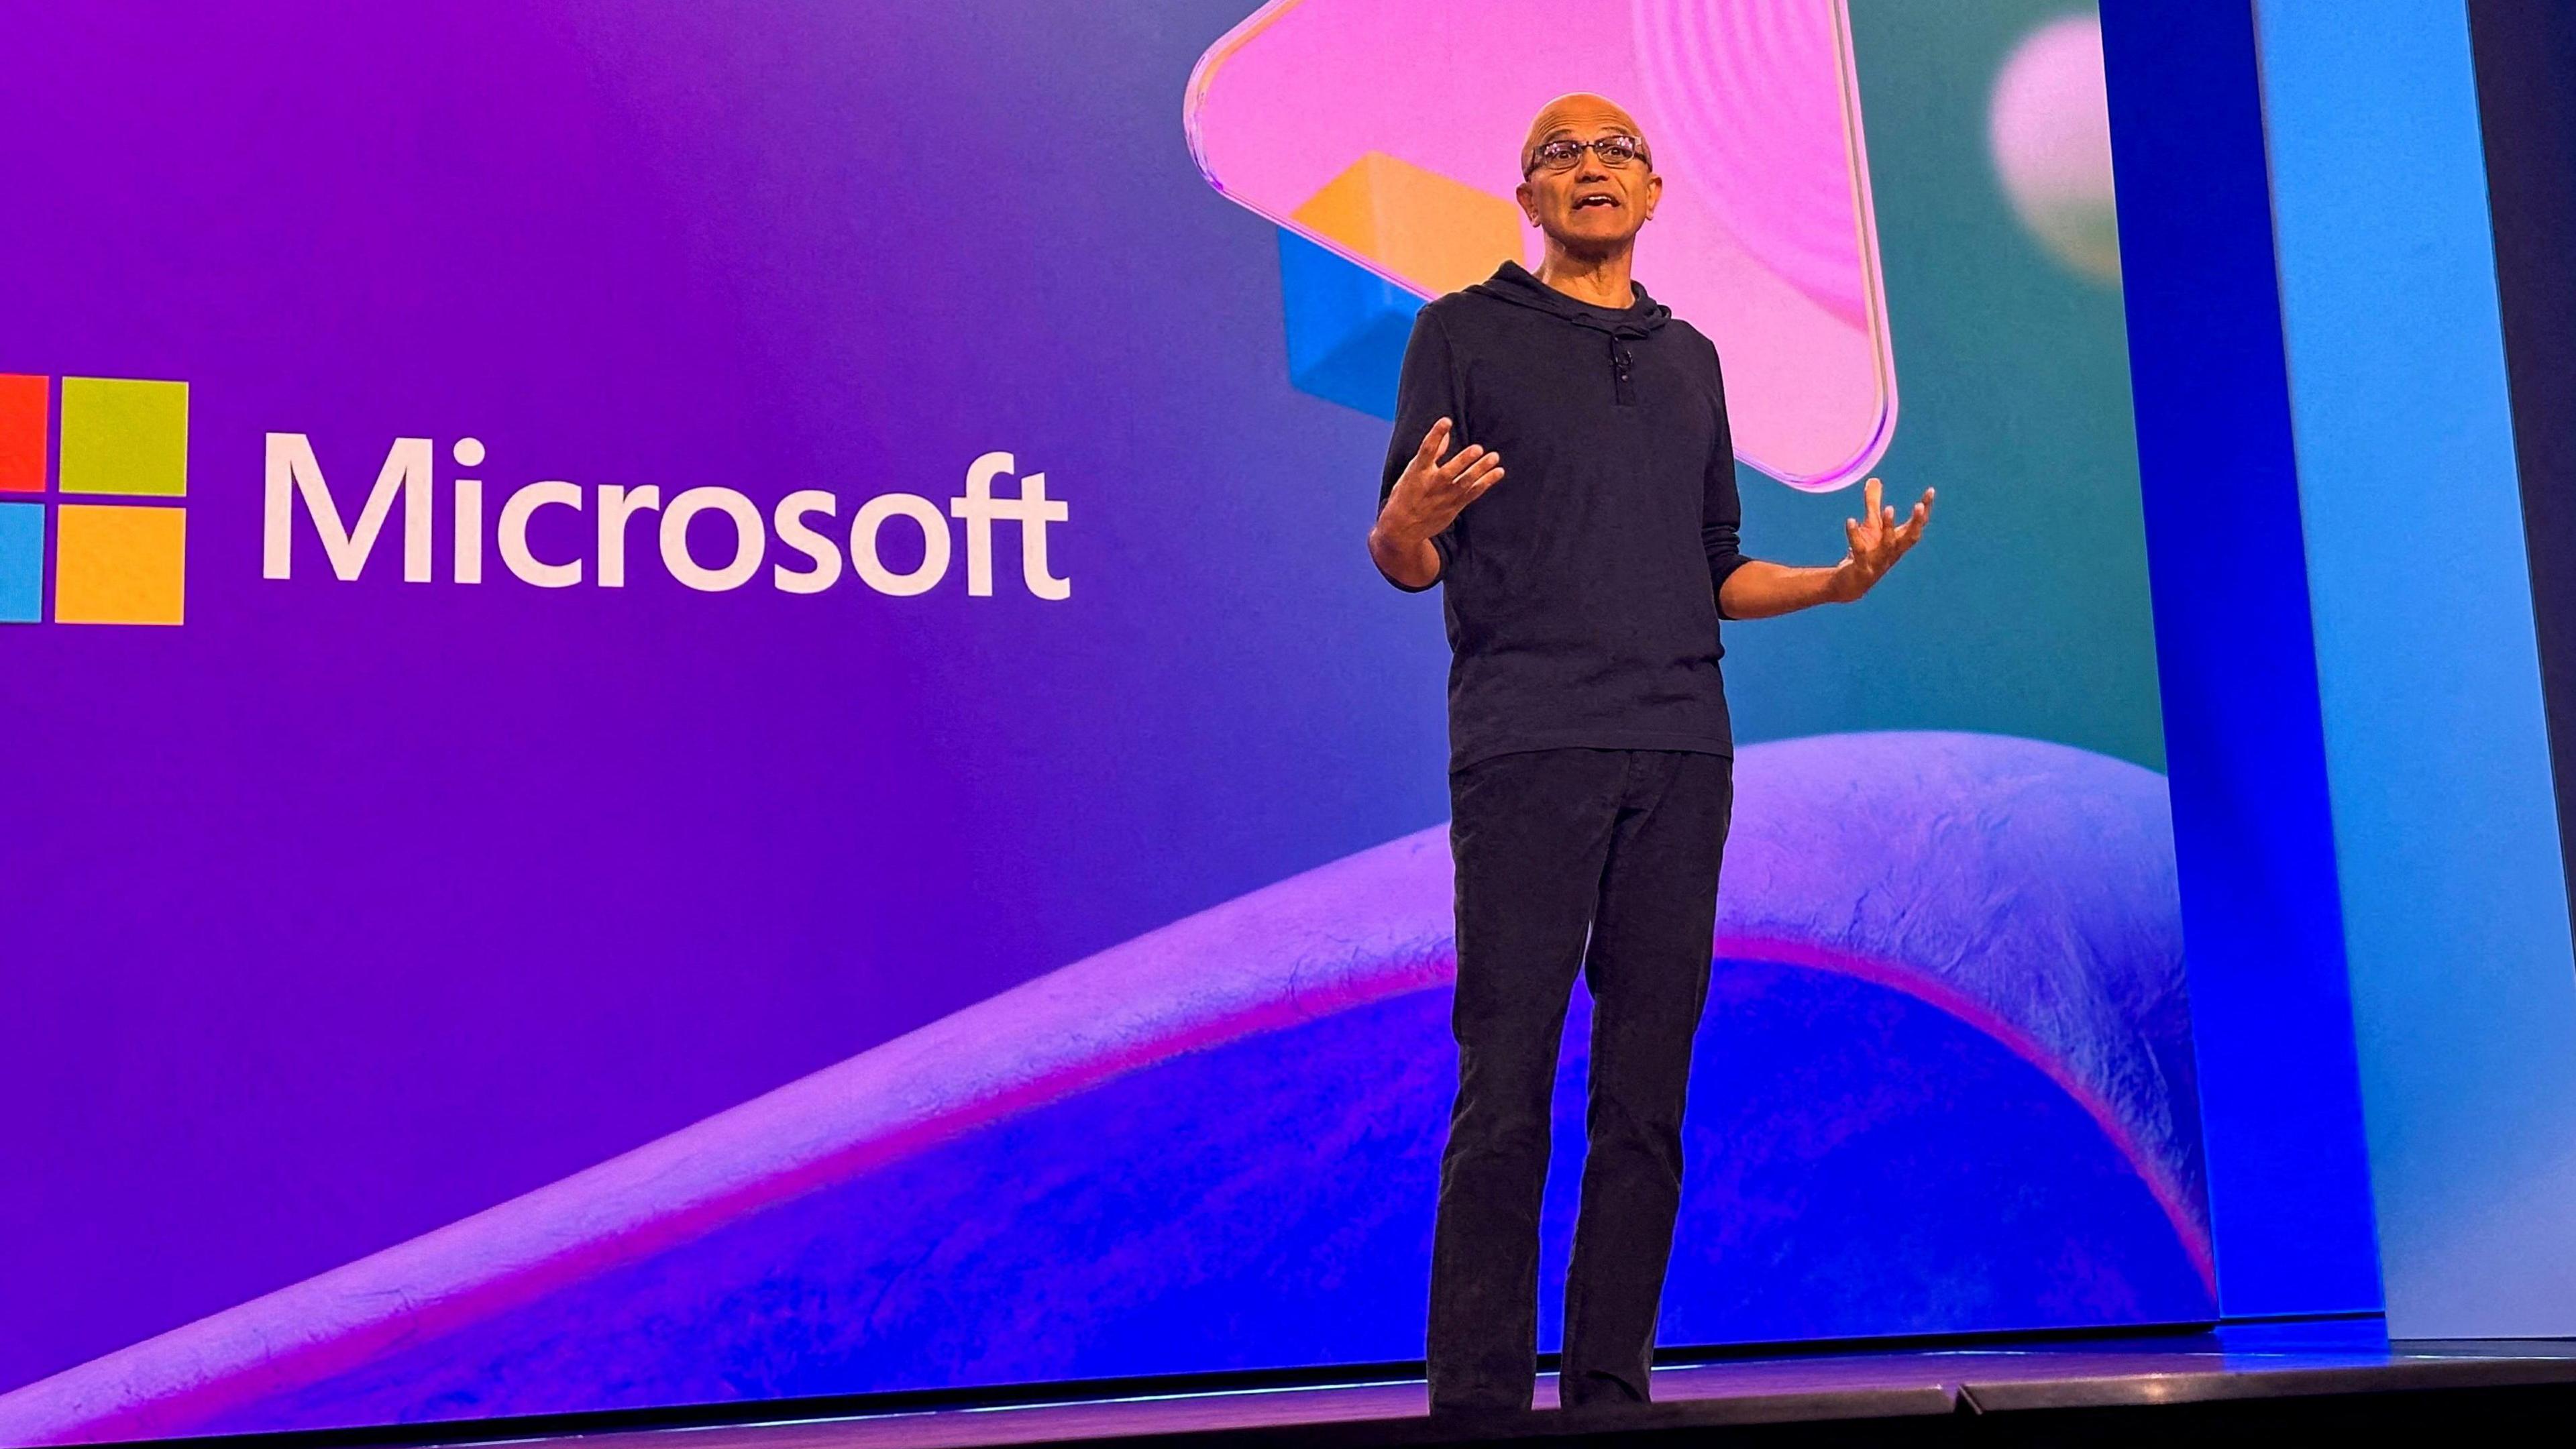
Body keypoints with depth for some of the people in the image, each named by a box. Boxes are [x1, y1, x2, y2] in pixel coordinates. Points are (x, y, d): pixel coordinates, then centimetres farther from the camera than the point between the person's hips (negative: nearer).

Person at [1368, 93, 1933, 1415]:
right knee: (1506, 1088, -8)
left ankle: (1612, 1393, 8)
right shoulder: (1464, 334, 9)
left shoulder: (1690, 359, 23)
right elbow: (1406, 561, 3)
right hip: (1526, 747, -4)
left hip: (1680, 752, 4)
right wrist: (1407, 524, -20)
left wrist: (1837, 580, 7)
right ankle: (1478, 1402, -3)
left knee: (1646, 1095, 2)